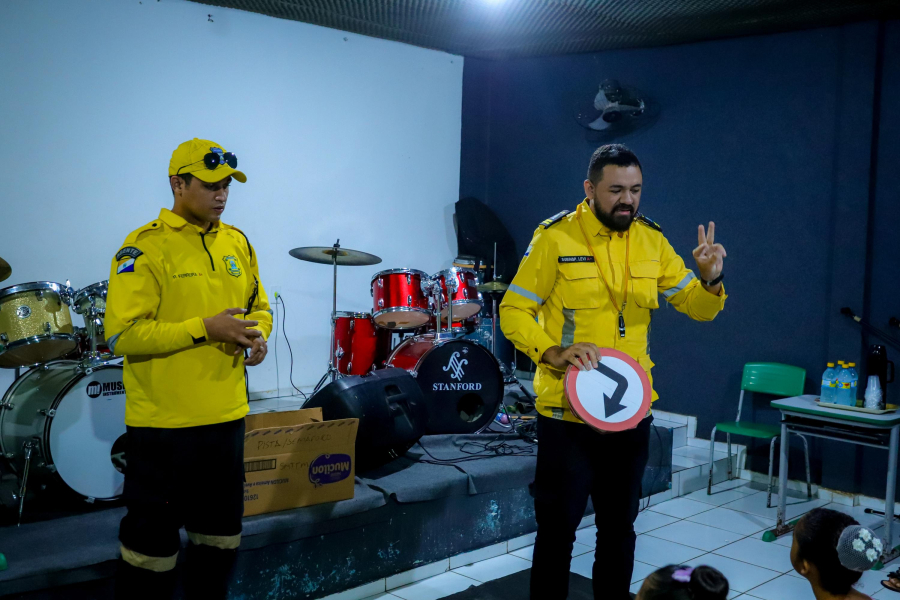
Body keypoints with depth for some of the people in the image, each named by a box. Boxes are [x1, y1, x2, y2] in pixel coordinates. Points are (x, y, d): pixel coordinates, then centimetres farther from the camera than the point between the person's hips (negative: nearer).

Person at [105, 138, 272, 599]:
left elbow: (258, 305, 19)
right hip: (163, 421, -6)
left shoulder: (237, 243, 7)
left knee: (221, 531, 19)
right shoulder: (146, 248, -13)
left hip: (226, 415, 6)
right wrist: (205, 328, -23)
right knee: (153, 536, 7)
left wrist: (257, 333, -4)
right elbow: (121, 334, -19)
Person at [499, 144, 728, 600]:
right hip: (567, 409, -4)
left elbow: (697, 307, 6)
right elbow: (513, 311, -9)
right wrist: (552, 352, -26)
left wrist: (709, 279, -16)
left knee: (619, 526, 18)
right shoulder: (556, 237, -10)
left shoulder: (652, 240, 3)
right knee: (558, 526, 8)